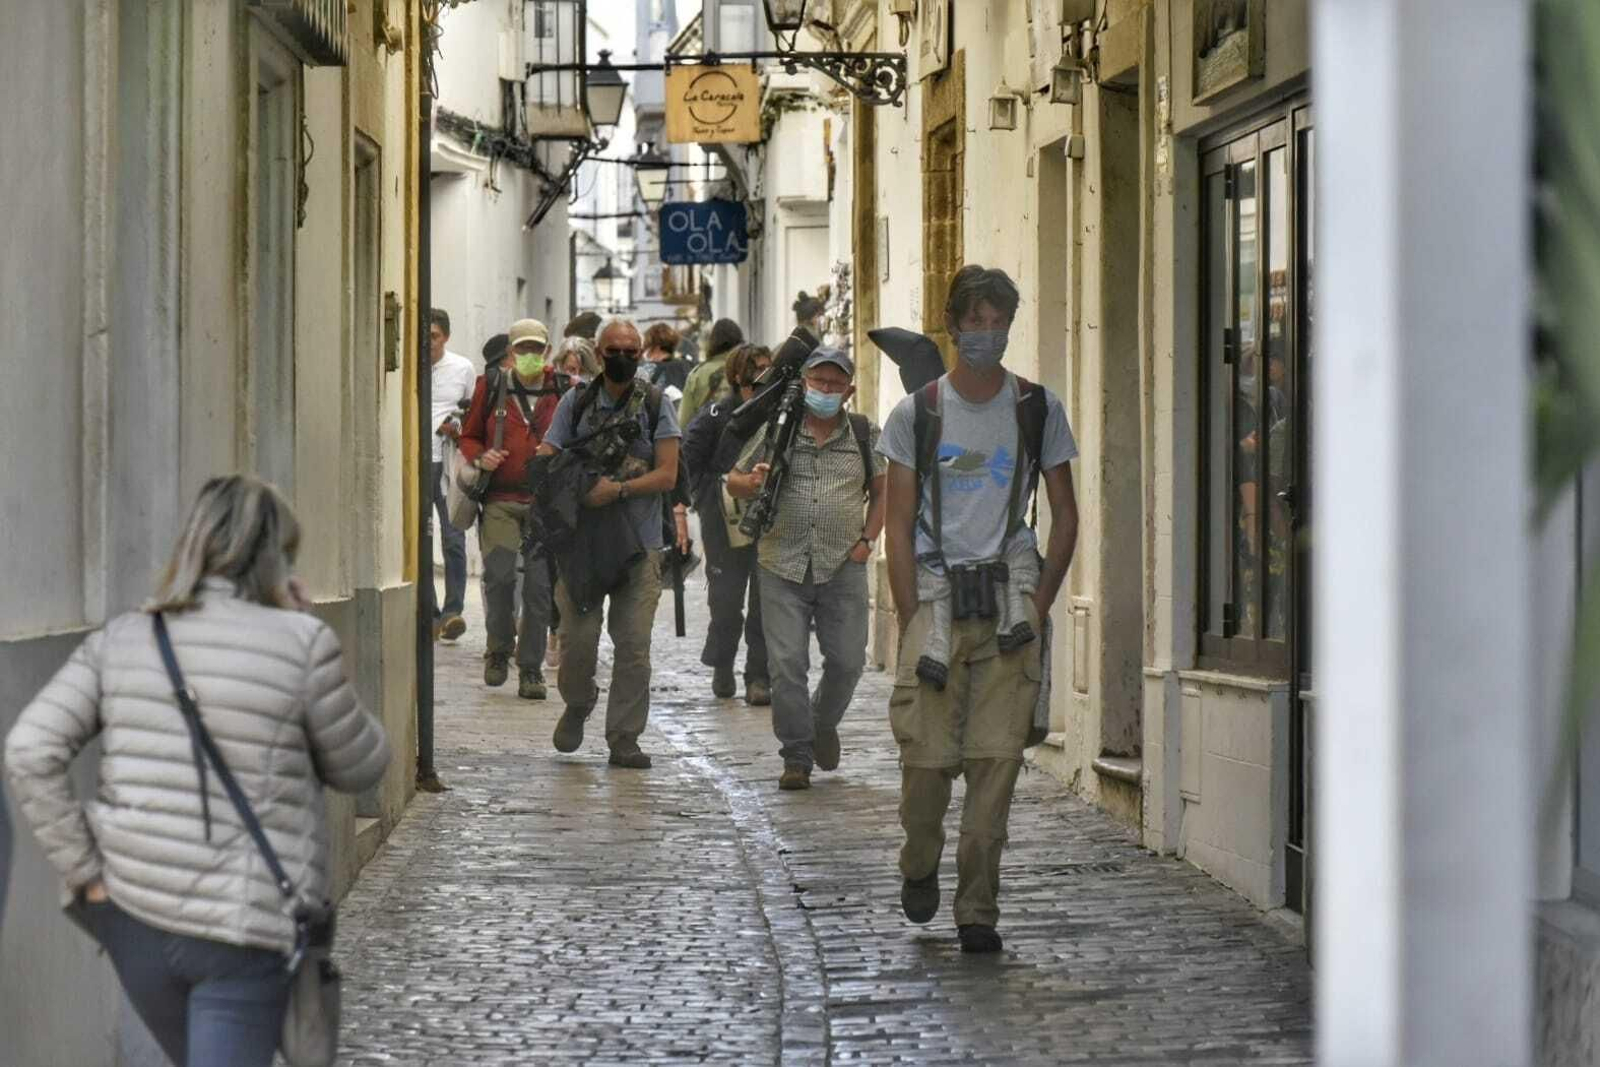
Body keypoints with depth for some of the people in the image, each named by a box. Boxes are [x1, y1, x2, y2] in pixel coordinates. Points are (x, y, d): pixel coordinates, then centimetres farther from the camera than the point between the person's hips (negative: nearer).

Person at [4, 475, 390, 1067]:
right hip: (244, 926, -5)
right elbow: (358, 768, 3)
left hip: (132, 914, 5)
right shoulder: (300, 644, -10)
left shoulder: (118, 641, 2)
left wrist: (85, 871, -1)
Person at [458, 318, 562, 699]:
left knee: (540, 585, -1)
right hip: (500, 499, 0)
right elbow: (469, 436, 15)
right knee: (499, 576, -12)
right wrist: (480, 457, -6)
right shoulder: (491, 385, 5)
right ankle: (499, 650, 13)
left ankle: (531, 669, 9)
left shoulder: (561, 390, 5)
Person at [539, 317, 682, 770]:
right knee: (578, 638, -5)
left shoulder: (655, 405, 4)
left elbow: (667, 475, -3)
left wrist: (618, 489, -16)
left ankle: (624, 740, 6)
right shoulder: (576, 402, 7)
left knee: (634, 644, -3)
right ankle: (577, 704, 25)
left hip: (639, 542, 0)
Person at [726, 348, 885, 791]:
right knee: (787, 663, -5)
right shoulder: (776, 431, 3)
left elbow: (882, 490, 15)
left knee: (847, 661, 2)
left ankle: (824, 722, 32)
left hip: (842, 568, 1)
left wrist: (867, 540, 3)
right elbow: (734, 480, 10)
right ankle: (797, 757, 4)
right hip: (783, 566, -1)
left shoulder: (865, 435, 6)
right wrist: (751, 483, -13)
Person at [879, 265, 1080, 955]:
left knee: (996, 758, -5)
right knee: (927, 755, -4)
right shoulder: (916, 414, 5)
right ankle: (919, 867, 25)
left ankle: (977, 911, 2)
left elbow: (1066, 516, 11)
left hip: (1009, 600, 1)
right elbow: (899, 527, 5)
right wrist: (912, 621, -4)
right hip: (936, 593, 0)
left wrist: (1038, 606, 1)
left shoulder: (1037, 410, 7)